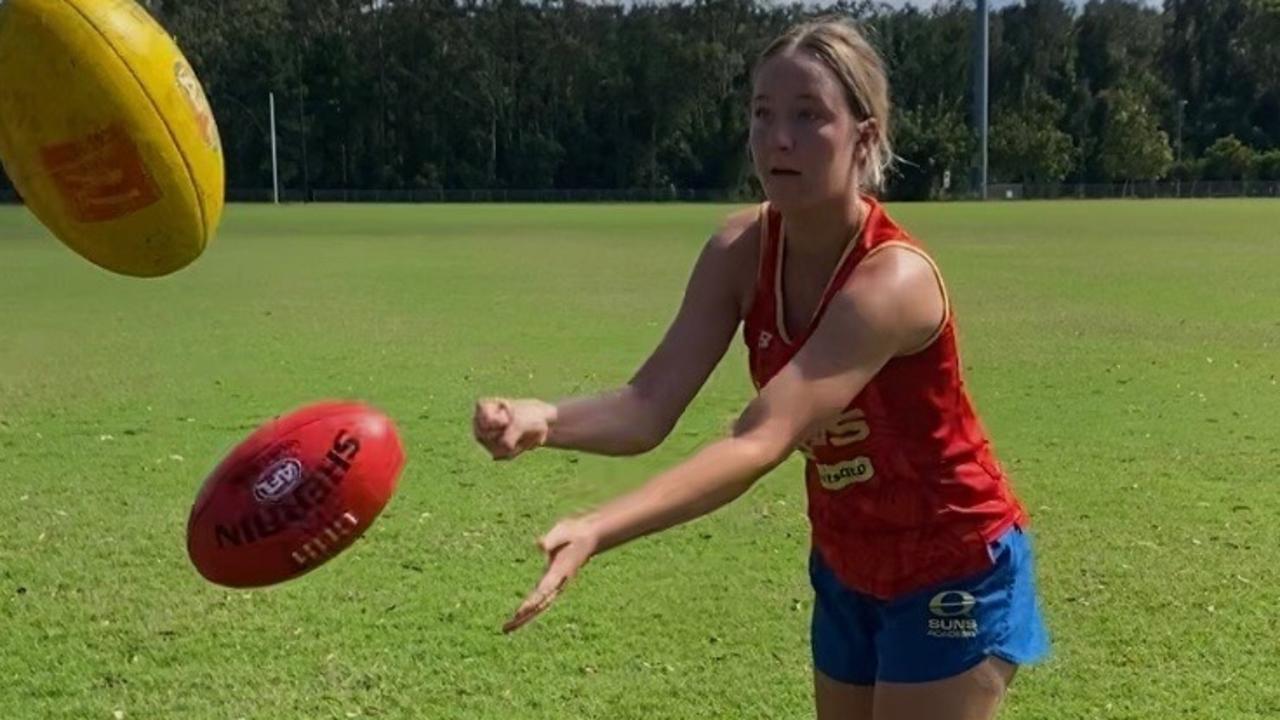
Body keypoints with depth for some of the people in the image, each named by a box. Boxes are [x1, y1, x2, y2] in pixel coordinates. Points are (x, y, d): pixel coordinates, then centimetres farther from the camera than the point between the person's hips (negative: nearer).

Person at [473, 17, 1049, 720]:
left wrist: (595, 531, -53)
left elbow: (760, 442, -42)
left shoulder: (892, 279, -31)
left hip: (955, 574, -6)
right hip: (849, 570, 6)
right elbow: (649, 404, -21)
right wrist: (543, 419, -41)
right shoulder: (743, 248, -12)